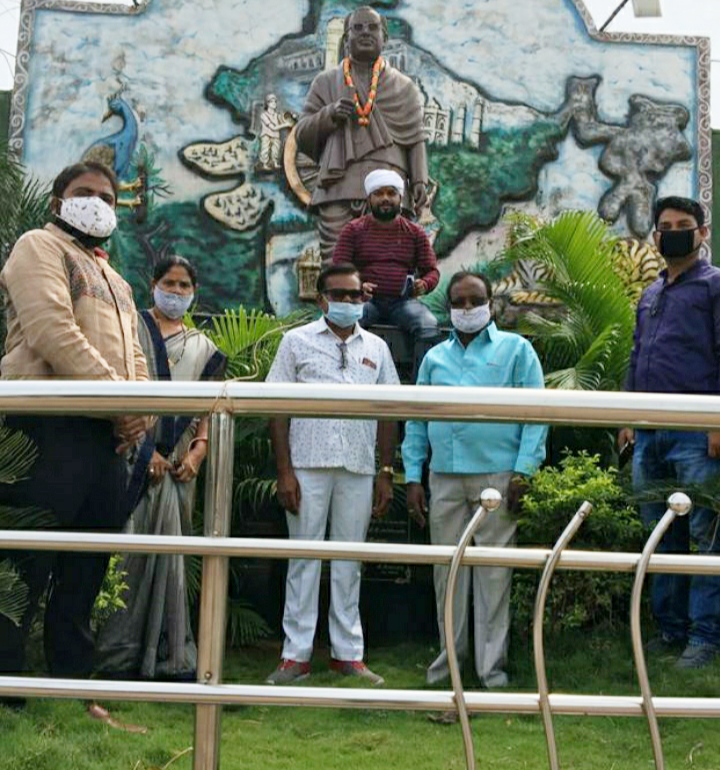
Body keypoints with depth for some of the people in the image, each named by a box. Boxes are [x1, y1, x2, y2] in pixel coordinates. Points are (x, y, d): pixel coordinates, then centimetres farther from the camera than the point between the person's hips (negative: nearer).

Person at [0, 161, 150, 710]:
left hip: (107, 433, 8)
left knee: (87, 569, 9)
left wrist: (141, 409, 1)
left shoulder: (116, 283, 29)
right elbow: (52, 331, -13)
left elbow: (135, 358, 23)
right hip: (49, 424, -8)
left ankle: (73, 682, 16)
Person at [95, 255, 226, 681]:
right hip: (132, 455, -4)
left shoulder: (202, 347, 19)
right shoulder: (133, 328, 5)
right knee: (129, 548, -7)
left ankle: (168, 654, 9)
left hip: (177, 465, 4)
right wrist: (144, 448, -13)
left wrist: (198, 450, -2)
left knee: (169, 554, 4)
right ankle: (117, 654, -1)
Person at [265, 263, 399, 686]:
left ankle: (349, 654, 16)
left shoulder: (376, 348, 13)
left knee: (349, 563, 8)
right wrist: (284, 471, -6)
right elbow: (277, 407, 1)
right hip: (308, 466, -2)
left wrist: (386, 473, 6)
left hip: (358, 469, 2)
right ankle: (296, 655, 9)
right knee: (304, 560, 3)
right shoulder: (298, 341, 5)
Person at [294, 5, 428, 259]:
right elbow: (301, 135, 16)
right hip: (338, 188, 0)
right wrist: (329, 114, -2)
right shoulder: (325, 83, 21)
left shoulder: (404, 87, 20)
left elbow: (416, 140, 12)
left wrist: (419, 180, -2)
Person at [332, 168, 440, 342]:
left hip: (403, 302, 1)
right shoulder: (353, 230, 11)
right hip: (366, 300, -1)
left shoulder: (415, 232, 16)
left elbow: (432, 270, 14)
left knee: (429, 326, -31)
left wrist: (424, 284, -12)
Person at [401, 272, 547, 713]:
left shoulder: (516, 350, 5)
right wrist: (413, 477, 7)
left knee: (494, 571, -1)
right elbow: (417, 420, 15)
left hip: (496, 474, -4)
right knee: (447, 568, 9)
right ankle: (451, 654, 22)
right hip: (445, 478, 4)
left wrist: (523, 472, -9)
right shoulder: (435, 357, 16)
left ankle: (492, 665, 8)